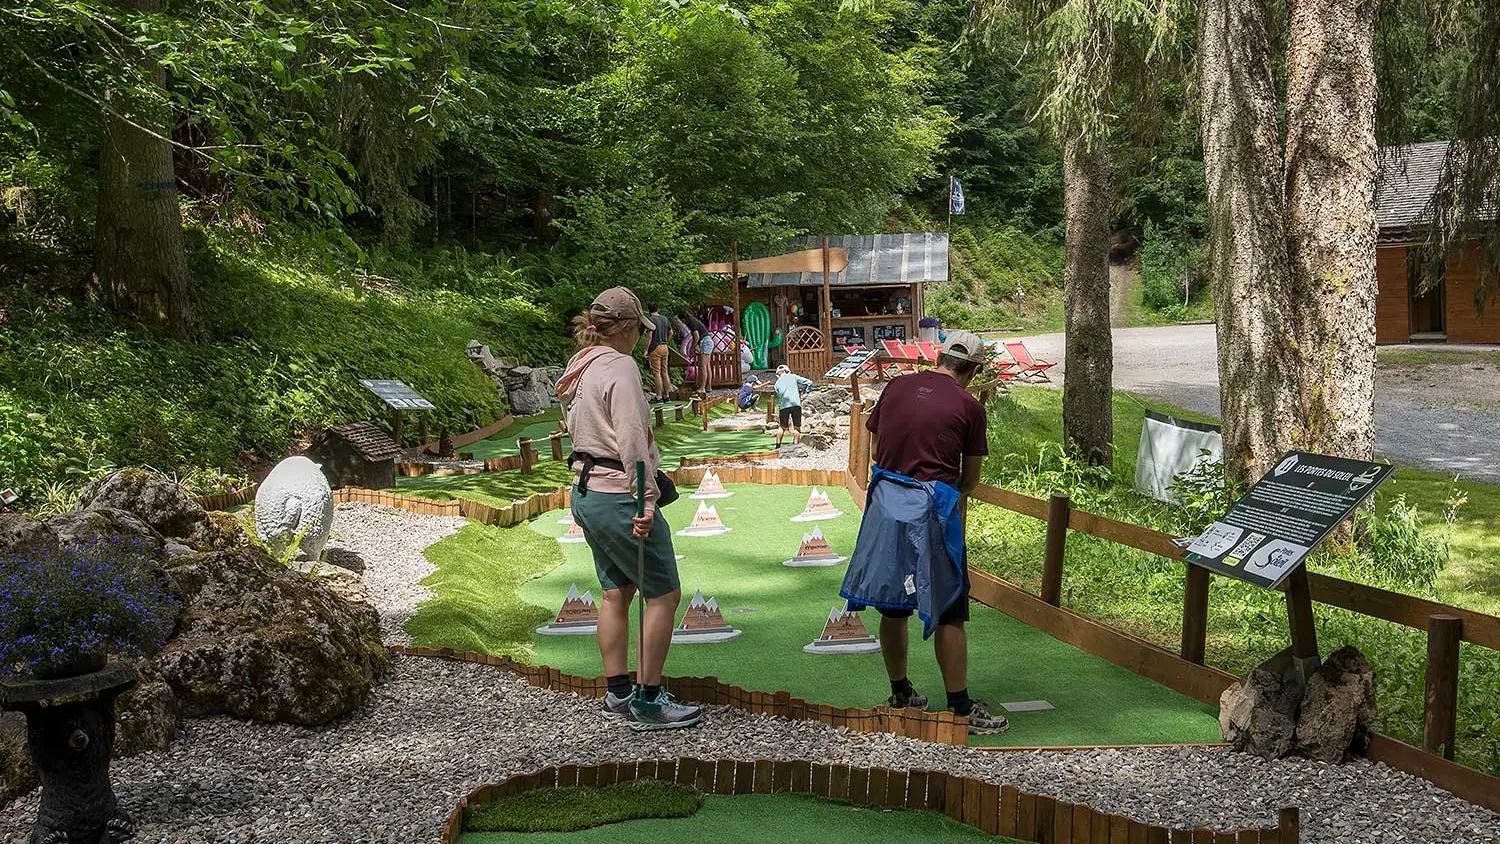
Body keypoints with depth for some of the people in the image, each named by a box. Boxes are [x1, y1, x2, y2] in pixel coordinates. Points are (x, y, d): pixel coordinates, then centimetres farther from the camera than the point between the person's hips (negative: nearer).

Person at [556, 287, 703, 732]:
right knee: (664, 594, -1)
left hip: (586, 492, 10)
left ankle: (618, 693, 24)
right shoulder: (619, 367, -16)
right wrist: (647, 499, -22)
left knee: (616, 592, 17)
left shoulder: (579, 369, 12)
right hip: (618, 496, -10)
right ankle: (648, 703, 3)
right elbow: (632, 439, -23)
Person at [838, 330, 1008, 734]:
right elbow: (970, 477, 4)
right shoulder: (968, 406, -3)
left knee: (892, 605, 15)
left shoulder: (896, 387, 8)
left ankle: (900, 694, 28)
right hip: (932, 507, -5)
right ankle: (960, 707, 9)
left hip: (885, 502, 5)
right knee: (948, 612, 3)